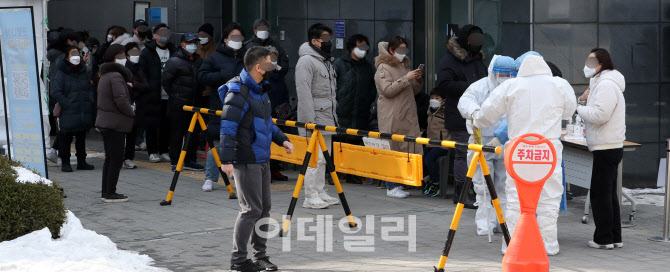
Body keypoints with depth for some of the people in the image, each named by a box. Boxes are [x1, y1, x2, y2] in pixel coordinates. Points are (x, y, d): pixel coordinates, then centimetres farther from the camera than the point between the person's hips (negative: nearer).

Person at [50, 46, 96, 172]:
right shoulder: (61, 73, -6)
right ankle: (65, 163, 7)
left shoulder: (83, 72, 12)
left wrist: (90, 101, 4)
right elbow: (56, 92, -12)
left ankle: (81, 161, 22)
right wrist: (66, 104, -16)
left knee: (81, 138, 13)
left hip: (84, 113, 5)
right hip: (68, 114, -5)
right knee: (65, 139, -1)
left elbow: (90, 89, 19)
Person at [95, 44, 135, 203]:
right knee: (116, 158, -6)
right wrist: (132, 112, -7)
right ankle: (110, 194, -5)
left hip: (104, 122, 10)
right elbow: (121, 101, -22)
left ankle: (106, 192, 18)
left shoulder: (104, 75, 15)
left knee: (110, 158, 15)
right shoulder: (116, 76, -16)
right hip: (116, 123, -10)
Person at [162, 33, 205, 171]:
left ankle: (190, 161, 19)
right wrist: (174, 95, -3)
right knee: (177, 133, -2)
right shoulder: (174, 61, -9)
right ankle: (175, 162, 5)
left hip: (194, 103, 6)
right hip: (178, 104, -6)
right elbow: (165, 80, -6)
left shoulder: (199, 61, 11)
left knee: (193, 133, 9)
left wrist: (199, 95, 13)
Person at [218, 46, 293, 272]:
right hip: (246, 160, -9)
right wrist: (226, 160, -25)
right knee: (251, 209, -7)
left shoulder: (260, 90, 13)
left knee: (264, 206, 12)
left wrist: (282, 139, 14)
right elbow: (228, 127, -21)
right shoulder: (238, 93, -17)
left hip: (262, 160, 9)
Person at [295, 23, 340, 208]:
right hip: (314, 119, -9)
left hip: (327, 120, 10)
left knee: (323, 158, 12)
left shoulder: (326, 61, 20)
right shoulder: (306, 61, -11)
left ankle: (320, 192, 19)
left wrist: (334, 116, 21)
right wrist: (309, 120, -21)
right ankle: (311, 197, -9)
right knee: (315, 158, -11)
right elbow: (303, 92, -17)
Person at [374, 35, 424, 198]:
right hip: (391, 116, -8)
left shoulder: (404, 66, 22)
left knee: (408, 149, 3)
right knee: (392, 150, -7)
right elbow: (388, 90, -15)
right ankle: (391, 187, -4)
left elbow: (414, 91, 25)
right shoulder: (383, 68, -3)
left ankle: (396, 185, 9)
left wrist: (418, 80, 6)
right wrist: (406, 79, -18)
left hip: (407, 115, 8)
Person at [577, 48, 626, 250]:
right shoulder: (600, 83, 20)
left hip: (606, 149, -11)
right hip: (608, 148, 11)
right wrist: (584, 101, 5)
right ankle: (614, 237, 18)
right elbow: (594, 114, 22)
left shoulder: (607, 84, -15)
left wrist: (578, 107, -11)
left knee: (600, 194, -6)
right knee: (609, 194, 14)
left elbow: (599, 115, -25)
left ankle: (604, 238, -2)